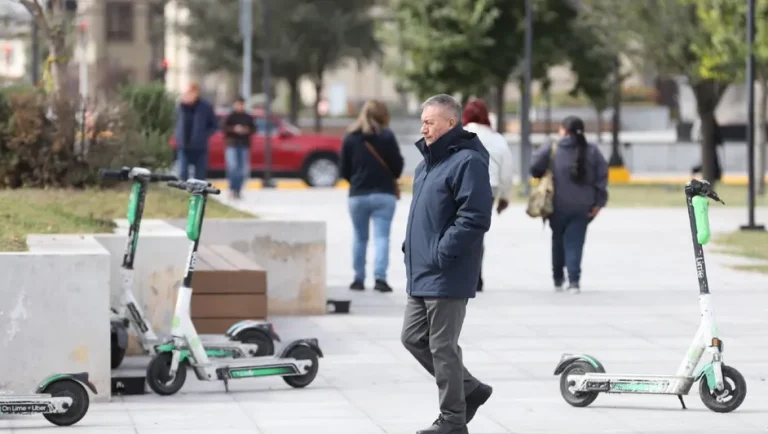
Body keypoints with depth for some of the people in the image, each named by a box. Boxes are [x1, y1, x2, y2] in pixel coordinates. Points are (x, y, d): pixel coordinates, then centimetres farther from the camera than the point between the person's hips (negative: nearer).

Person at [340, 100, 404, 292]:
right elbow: (397, 165, -6)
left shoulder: (350, 138, 2)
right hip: (384, 194, -2)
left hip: (357, 195, 2)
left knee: (360, 237, 13)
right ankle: (380, 277, -15)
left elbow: (344, 171, 3)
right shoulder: (386, 136, -6)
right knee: (381, 236, -3)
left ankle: (359, 279, 16)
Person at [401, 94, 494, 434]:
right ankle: (469, 390, 26)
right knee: (414, 338, 14)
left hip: (447, 276, -10)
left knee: (442, 347, -3)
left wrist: (442, 253, -21)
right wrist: (411, 249, 14)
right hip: (421, 274, 10)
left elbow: (474, 219, -23)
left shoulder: (467, 162, -16)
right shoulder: (428, 163, 15)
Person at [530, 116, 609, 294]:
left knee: (558, 241, 17)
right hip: (582, 206, 1)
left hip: (558, 204, -1)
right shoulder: (592, 151, 2)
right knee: (574, 242, 2)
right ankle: (573, 281, -11)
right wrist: (598, 202, 3)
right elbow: (602, 176, 0)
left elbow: (535, 168, -8)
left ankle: (558, 279, 25)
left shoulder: (551, 149, -5)